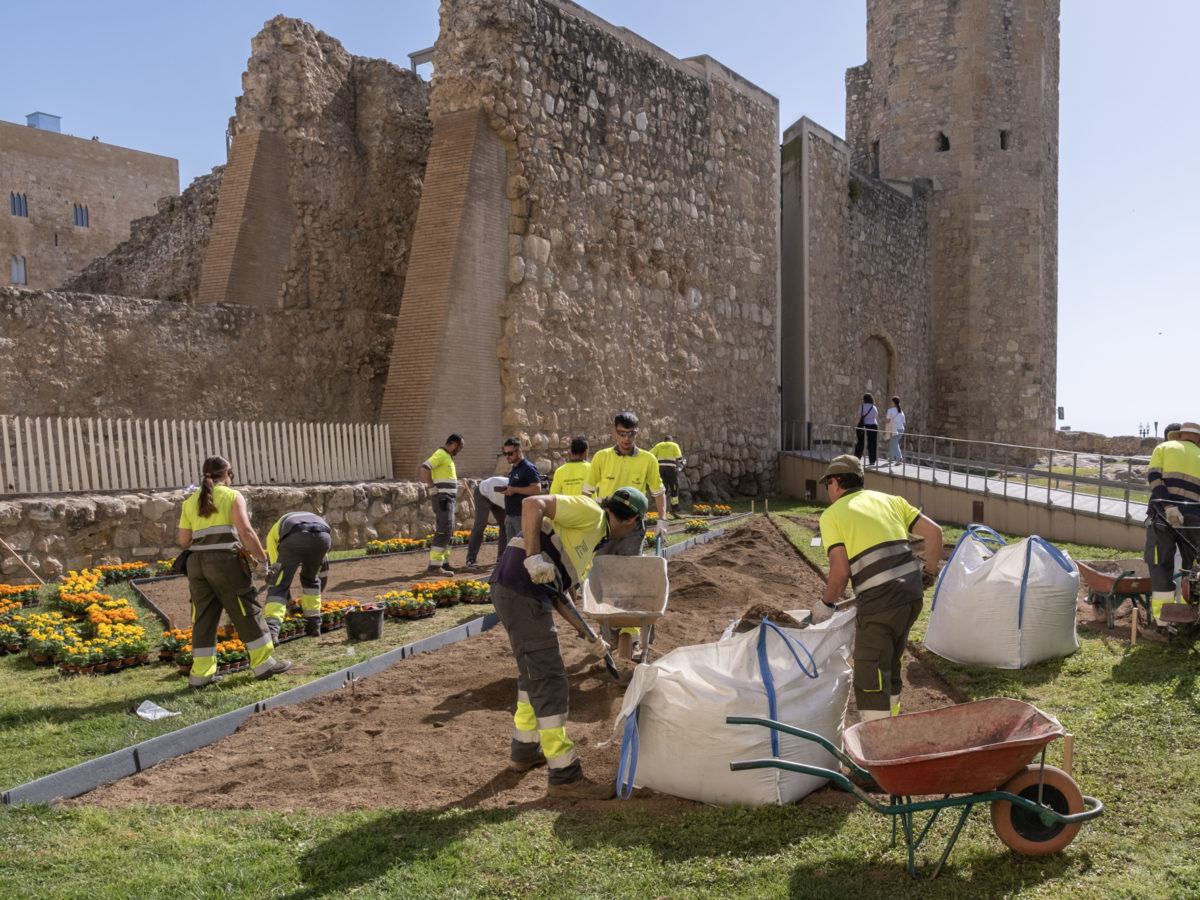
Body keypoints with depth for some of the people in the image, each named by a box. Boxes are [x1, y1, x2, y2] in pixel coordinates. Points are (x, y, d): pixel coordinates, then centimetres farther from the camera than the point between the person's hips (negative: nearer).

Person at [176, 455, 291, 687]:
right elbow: (246, 532, -11)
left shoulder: (190, 501, 15)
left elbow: (183, 541, 12)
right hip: (225, 560, -5)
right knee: (248, 611, 5)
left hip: (196, 562, 5)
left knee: (204, 617, 10)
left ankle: (201, 672, 12)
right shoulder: (232, 496, -1)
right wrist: (262, 559, -5)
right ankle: (263, 663, 11)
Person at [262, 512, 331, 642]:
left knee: (279, 584, 6)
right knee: (311, 578, 28)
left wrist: (289, 601, 38)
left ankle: (271, 630, -13)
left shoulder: (273, 531, 38)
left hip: (294, 538, -3)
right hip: (322, 536, 3)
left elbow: (276, 565, 31)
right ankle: (314, 625, 29)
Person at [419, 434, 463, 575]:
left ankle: (444, 563, 19)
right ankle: (434, 566, -14)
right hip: (443, 498, -10)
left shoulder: (447, 457, 20)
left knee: (446, 532, 13)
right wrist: (433, 487, -18)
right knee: (444, 532, -13)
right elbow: (423, 470, -24)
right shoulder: (440, 455, -11)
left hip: (448, 499, 10)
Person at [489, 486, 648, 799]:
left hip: (529, 595, 11)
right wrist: (534, 556, -27)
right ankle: (564, 776, 4)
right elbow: (532, 504, -17)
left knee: (534, 673, 25)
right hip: (520, 591, -11)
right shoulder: (590, 511, -3)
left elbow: (559, 592, 28)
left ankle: (524, 749, 41)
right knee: (550, 684, -5)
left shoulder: (593, 538, 25)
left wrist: (589, 637, 30)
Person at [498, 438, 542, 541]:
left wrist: (514, 490, -21)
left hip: (523, 517, -9)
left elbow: (537, 489, -22)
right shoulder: (513, 470, 18)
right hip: (512, 516, 9)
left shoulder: (528, 468, -11)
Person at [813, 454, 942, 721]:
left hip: (879, 603, -7)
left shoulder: (831, 515, -1)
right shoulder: (889, 500, 15)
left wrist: (826, 603, 6)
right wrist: (930, 570, 24)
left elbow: (841, 571, -9)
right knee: (890, 665, 25)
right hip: (912, 595, 7)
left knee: (870, 680, 1)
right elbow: (934, 531, 10)